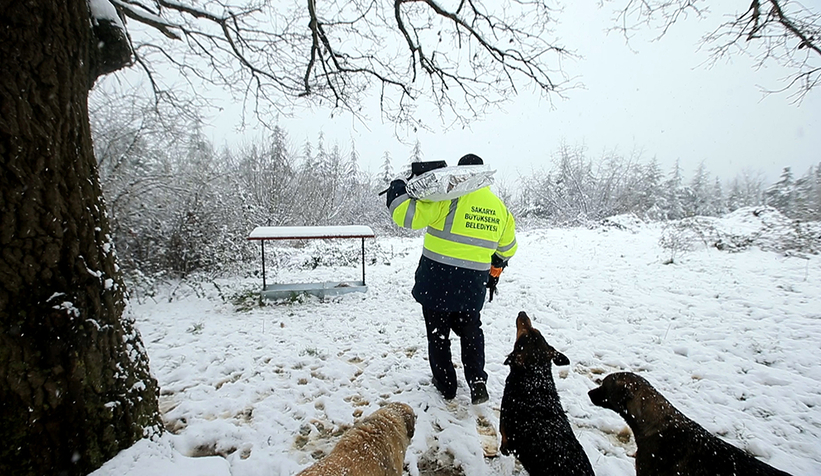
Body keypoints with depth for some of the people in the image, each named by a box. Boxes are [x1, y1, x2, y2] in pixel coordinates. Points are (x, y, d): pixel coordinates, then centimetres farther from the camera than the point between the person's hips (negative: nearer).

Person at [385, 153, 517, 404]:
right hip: (473, 287, 5)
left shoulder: (448, 198, -15)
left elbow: (408, 215, -20)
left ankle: (445, 385, 28)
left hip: (437, 282, -5)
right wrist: (494, 272, 34)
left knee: (438, 334, 14)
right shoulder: (500, 208, 7)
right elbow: (507, 249, 18)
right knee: (471, 332, 24)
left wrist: (397, 190, -1)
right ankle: (477, 384, 18)